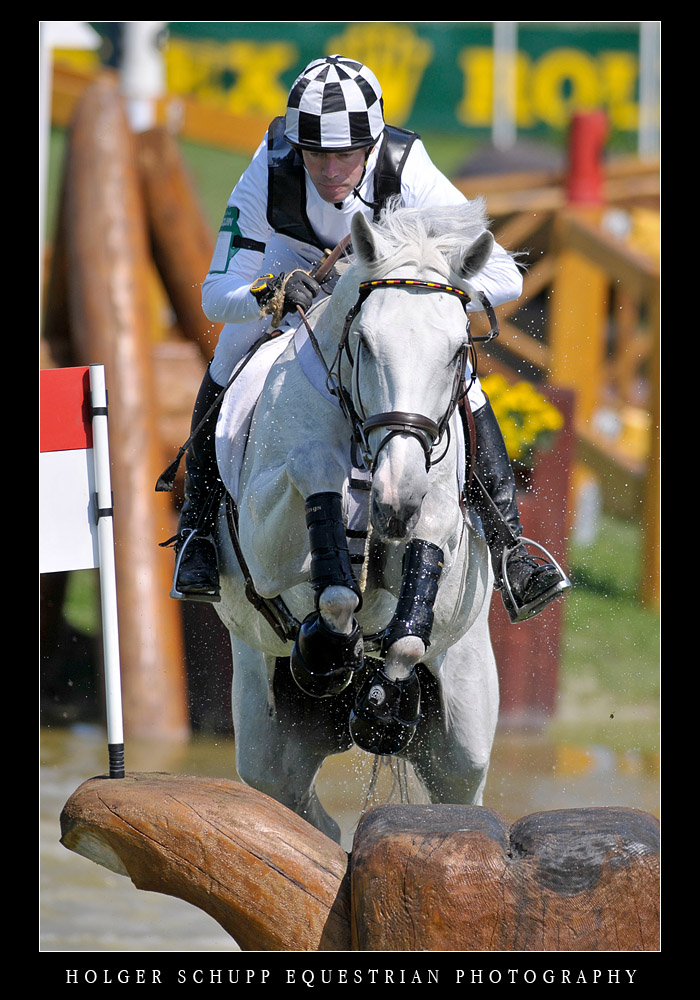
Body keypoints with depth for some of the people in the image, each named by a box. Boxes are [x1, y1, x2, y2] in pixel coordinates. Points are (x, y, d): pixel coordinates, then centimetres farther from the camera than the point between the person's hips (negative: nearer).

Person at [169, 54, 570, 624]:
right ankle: (199, 530, -3)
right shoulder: (270, 176, -39)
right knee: (234, 356, -20)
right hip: (300, 251, 1)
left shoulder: (408, 172, -42)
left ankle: (509, 552, -10)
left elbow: (505, 277, -41)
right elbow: (217, 295, -35)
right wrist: (273, 293, -56)